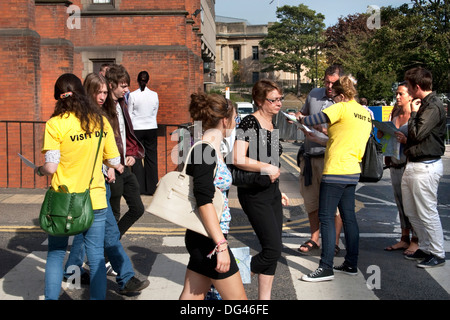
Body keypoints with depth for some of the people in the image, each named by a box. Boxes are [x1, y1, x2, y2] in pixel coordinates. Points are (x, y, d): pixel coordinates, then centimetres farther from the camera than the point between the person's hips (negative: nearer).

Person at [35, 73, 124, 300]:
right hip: (95, 199, 2)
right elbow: (114, 161, 2)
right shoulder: (100, 120, 0)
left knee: (55, 254, 14)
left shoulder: (55, 124, -10)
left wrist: (39, 170, 7)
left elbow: (50, 168, -14)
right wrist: (118, 167, 24)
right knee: (96, 257, 10)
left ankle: (52, 297, 16)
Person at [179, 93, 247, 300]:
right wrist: (221, 245, -24)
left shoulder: (211, 150, 10)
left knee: (192, 296, 14)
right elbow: (204, 202, -24)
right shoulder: (204, 151, -18)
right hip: (208, 238, -9)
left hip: (202, 238, 9)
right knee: (237, 298, 3)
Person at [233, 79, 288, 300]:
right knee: (273, 249, -10)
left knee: (273, 250, 9)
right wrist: (267, 168, -21)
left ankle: (264, 297, 19)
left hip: (272, 192, 9)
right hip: (254, 193, -9)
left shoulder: (272, 125, 12)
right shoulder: (250, 123, -14)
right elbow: (238, 158, -26)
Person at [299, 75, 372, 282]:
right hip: (353, 171, 9)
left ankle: (326, 268, -6)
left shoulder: (342, 108, -10)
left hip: (335, 171, -9)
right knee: (348, 217, 13)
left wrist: (301, 119, 3)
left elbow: (317, 119, -16)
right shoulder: (365, 113, 15)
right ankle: (351, 264, 18)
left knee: (326, 218, -6)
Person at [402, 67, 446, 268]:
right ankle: (425, 248, 26)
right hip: (413, 166, 10)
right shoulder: (425, 105, 15)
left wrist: (413, 113, -8)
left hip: (425, 167, -10)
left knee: (427, 213, -3)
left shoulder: (433, 106, -15)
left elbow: (417, 134, -21)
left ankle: (438, 254, 7)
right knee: (411, 212, 15)